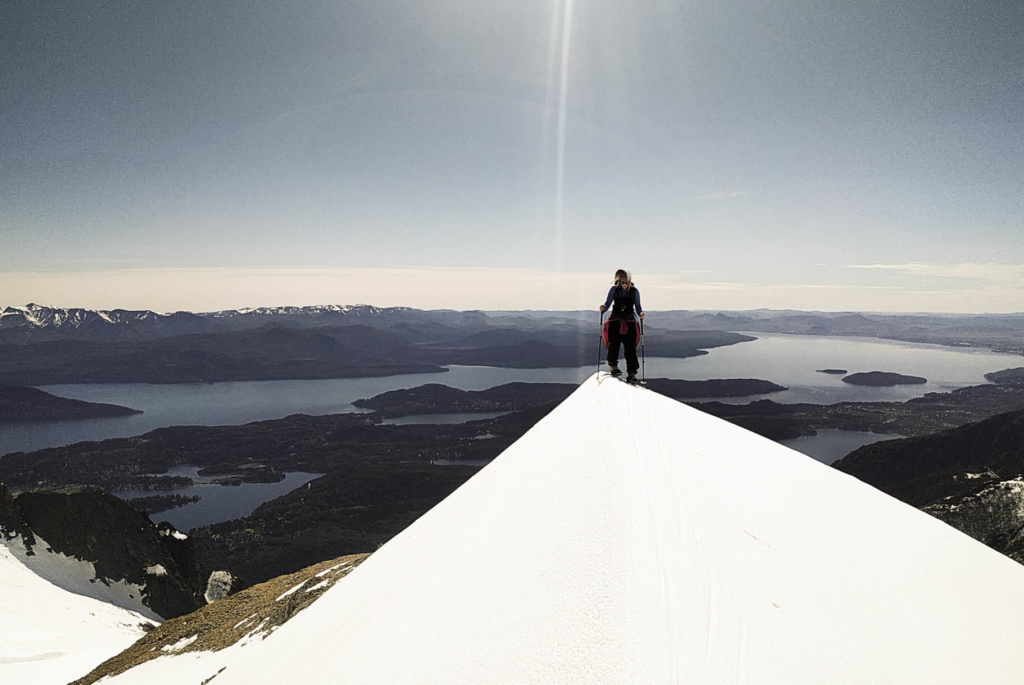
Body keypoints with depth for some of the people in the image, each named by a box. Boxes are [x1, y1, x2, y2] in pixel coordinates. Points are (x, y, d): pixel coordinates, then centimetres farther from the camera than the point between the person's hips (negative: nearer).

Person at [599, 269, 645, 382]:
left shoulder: (634, 291, 6)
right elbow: (608, 303, 6)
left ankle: (631, 372, -5)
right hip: (615, 319, 0)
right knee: (614, 342, -18)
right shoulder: (614, 290, 4)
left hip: (629, 321, 0)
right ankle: (613, 365, 1)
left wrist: (640, 313, -9)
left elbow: (638, 307, 11)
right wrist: (603, 307, -15)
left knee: (630, 346, -8)